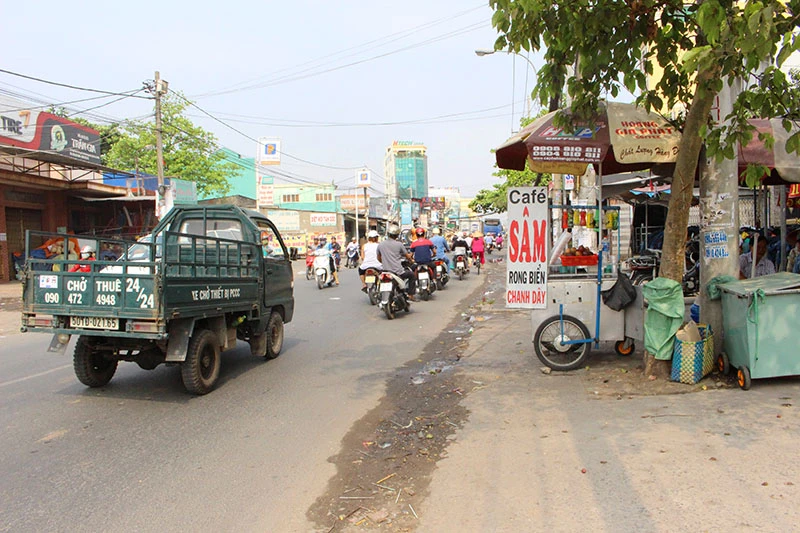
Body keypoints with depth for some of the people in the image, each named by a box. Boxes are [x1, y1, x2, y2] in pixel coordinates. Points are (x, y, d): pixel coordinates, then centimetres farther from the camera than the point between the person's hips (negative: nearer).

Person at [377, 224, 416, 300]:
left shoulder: (380, 245, 1)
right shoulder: (399, 244, -8)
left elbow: (379, 259, 15)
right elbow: (408, 257, 5)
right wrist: (411, 259, 28)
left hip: (386, 271, 4)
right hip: (398, 272, -4)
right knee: (411, 274, 22)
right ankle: (410, 295, 21)